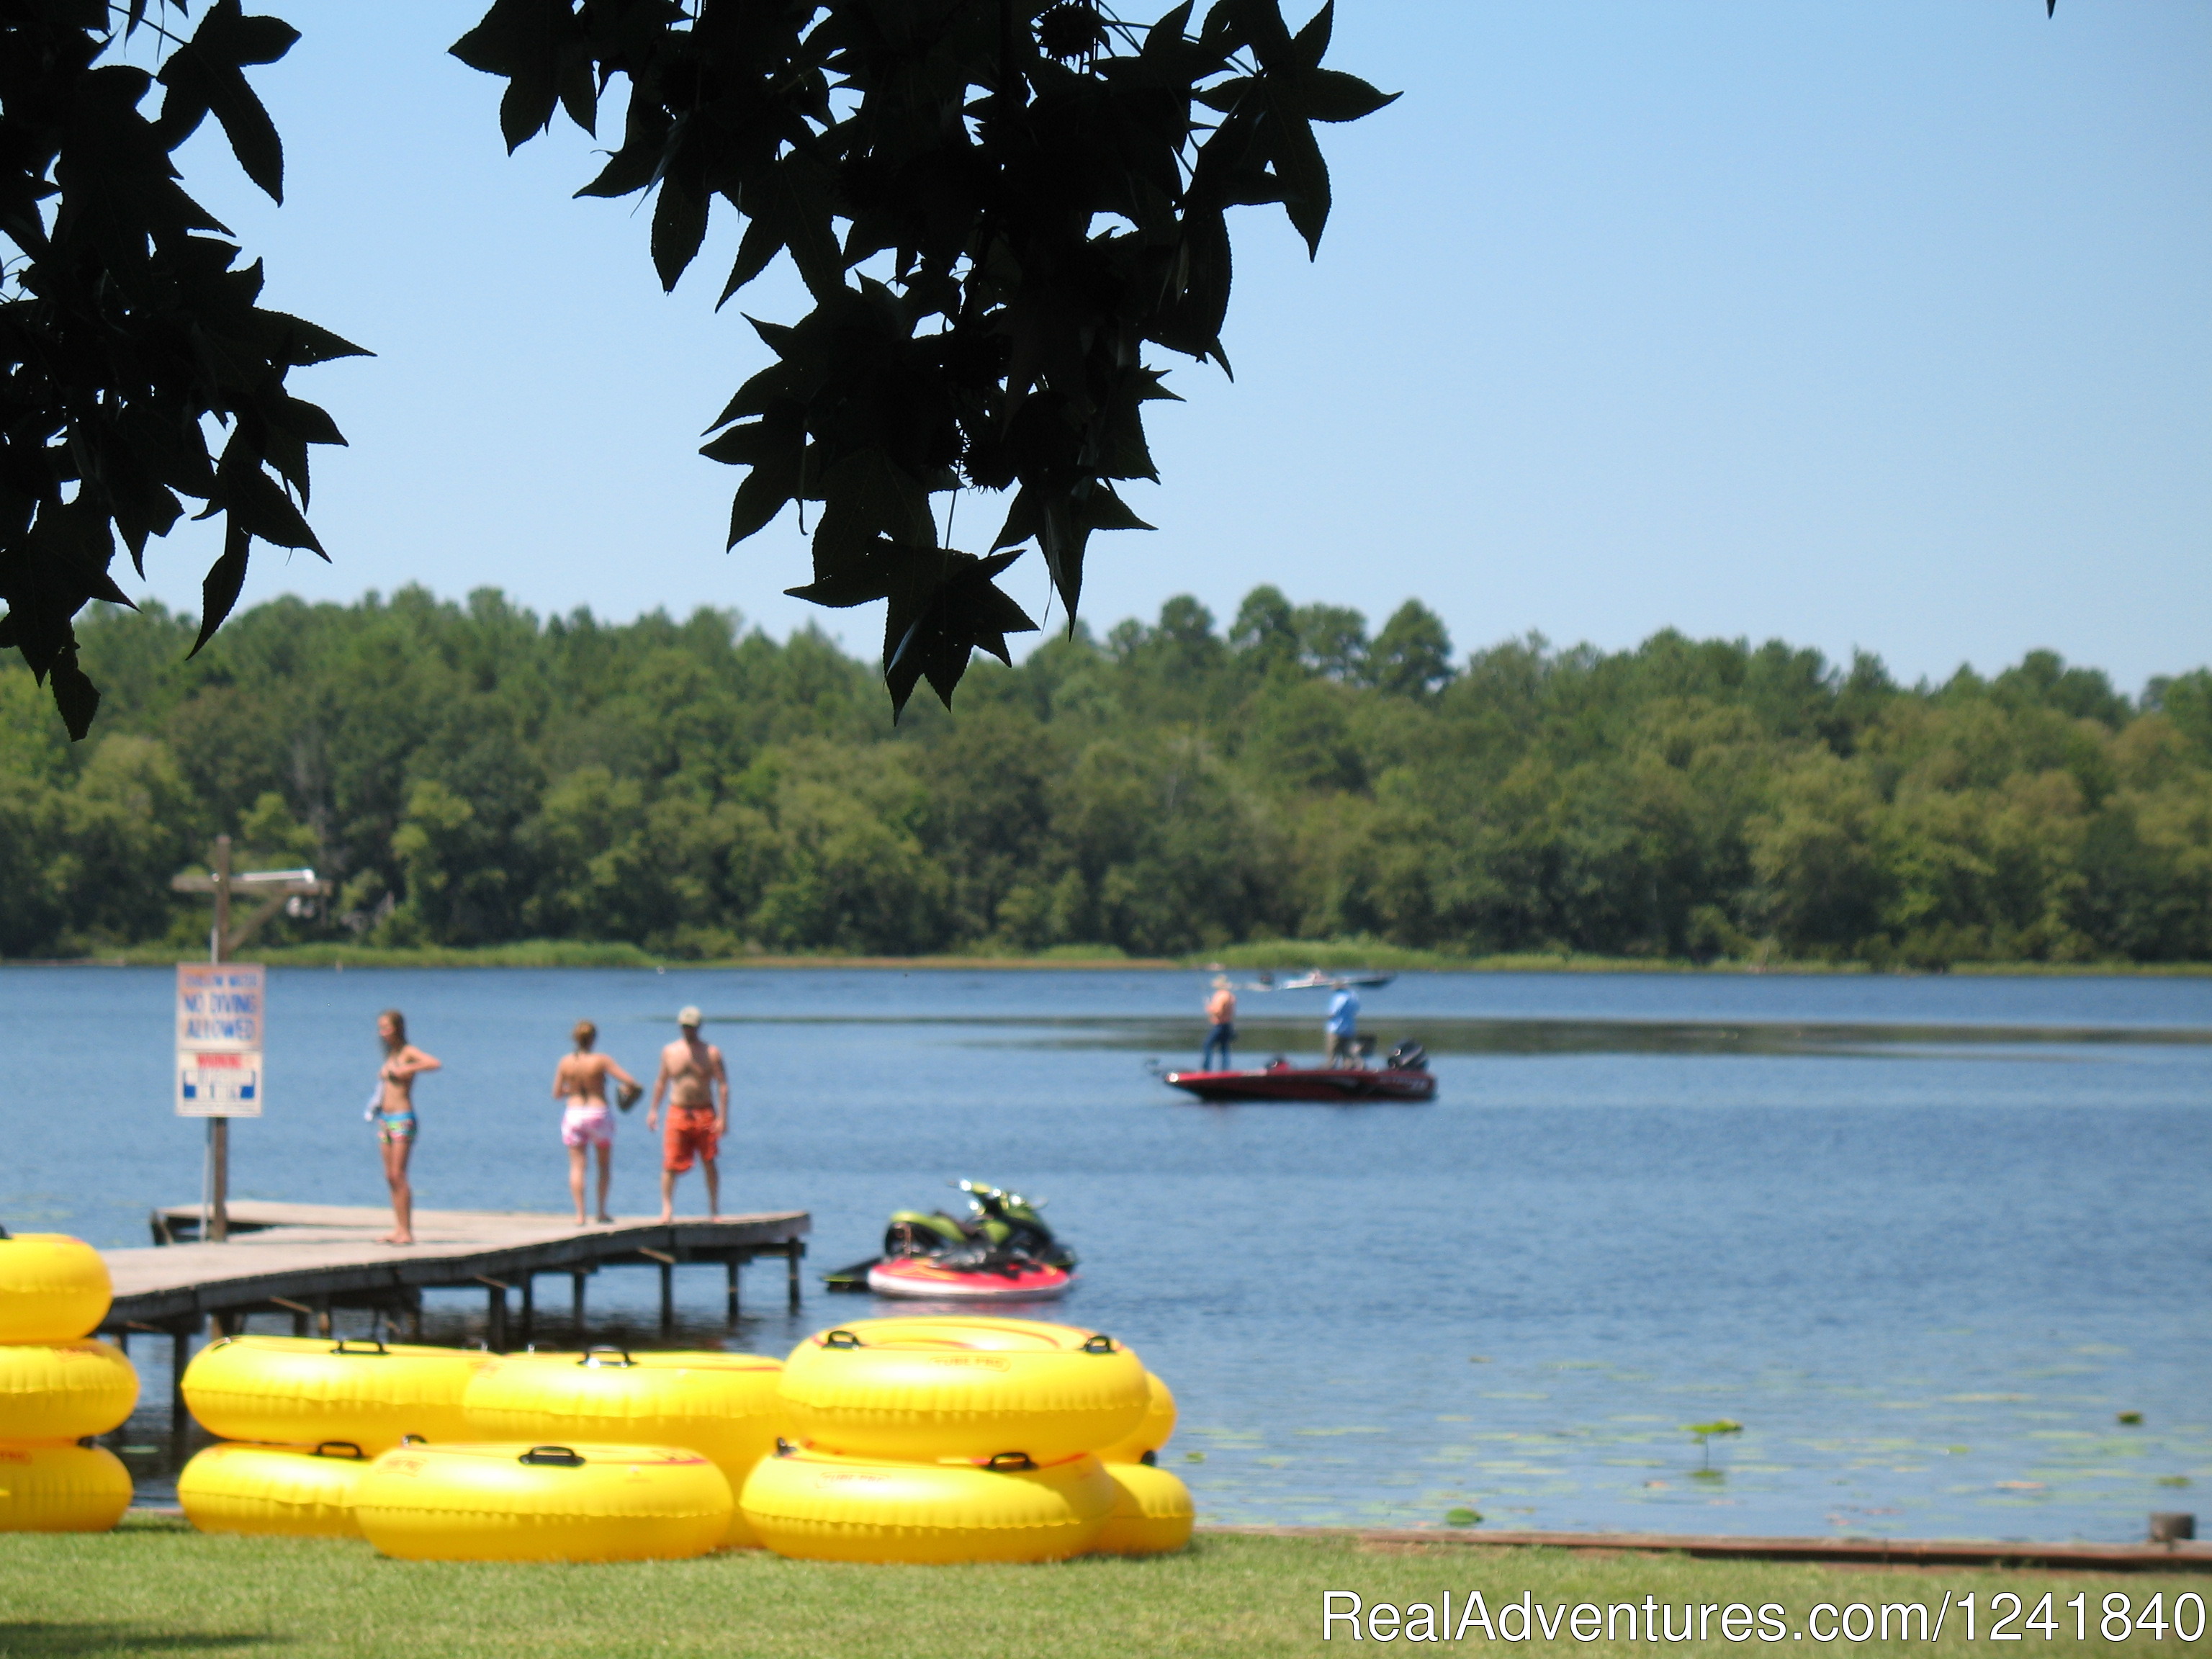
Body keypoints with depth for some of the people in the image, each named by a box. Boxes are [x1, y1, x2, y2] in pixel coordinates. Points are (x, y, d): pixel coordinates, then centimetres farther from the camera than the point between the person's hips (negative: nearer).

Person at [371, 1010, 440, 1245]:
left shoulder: (409, 1053, -6)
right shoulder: (390, 1056, 16)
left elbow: (434, 1063, -23)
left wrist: (406, 1070, -20)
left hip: (403, 1119, -8)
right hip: (385, 1120, 8)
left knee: (398, 1175, -11)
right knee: (390, 1177, 6)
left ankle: (407, 1232, -11)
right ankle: (398, 1229, 9)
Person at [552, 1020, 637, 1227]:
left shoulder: (565, 1062, -3)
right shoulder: (601, 1061, -12)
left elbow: (557, 1094, 5)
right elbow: (629, 1081, -14)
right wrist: (632, 1088, 9)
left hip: (573, 1115, 2)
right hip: (599, 1114, -1)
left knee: (577, 1167, 4)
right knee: (605, 1164, 16)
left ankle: (580, 1214, -6)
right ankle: (602, 1211, 14)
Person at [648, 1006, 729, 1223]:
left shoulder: (711, 1053, 2)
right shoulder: (670, 1051, 9)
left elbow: (722, 1085, -2)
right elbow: (661, 1081, 18)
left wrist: (723, 1117, -10)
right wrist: (654, 1110, 13)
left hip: (705, 1113, -1)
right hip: (678, 1113, 1)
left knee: (709, 1164, 3)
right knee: (670, 1164, -8)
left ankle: (714, 1207, 14)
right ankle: (667, 1207, -2)